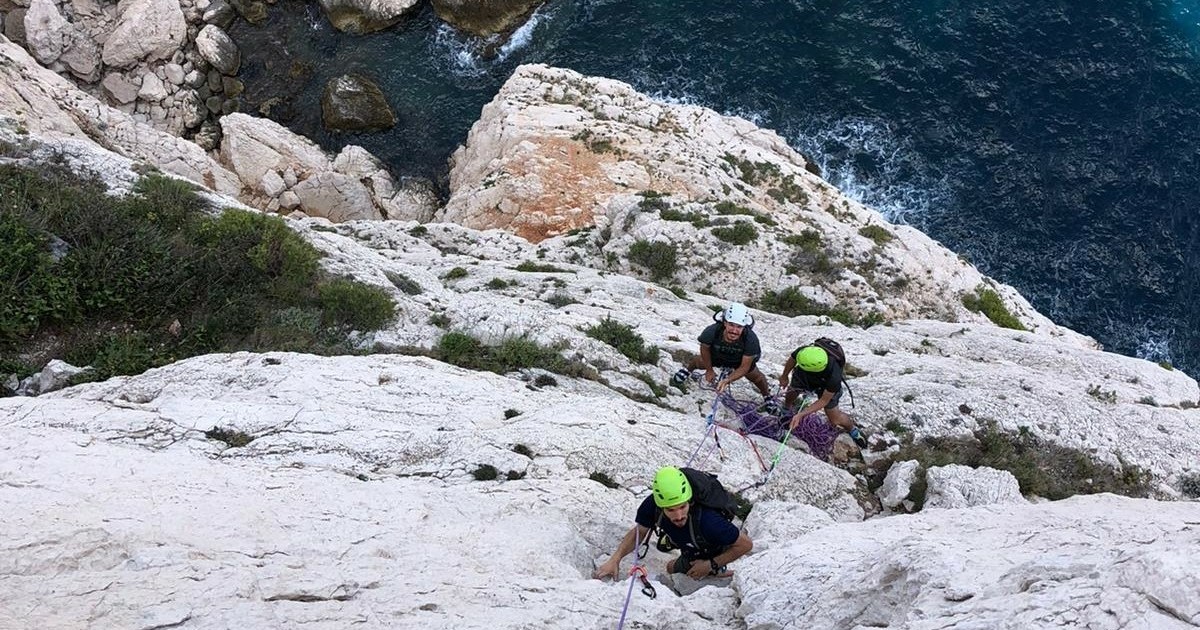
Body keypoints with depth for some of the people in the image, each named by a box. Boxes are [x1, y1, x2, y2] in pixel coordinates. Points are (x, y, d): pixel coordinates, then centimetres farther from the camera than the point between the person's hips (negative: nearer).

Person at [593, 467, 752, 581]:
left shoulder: (707, 520, -47)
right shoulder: (652, 506, -34)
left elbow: (746, 544, -32)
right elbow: (639, 532, -13)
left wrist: (711, 566, -26)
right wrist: (614, 560, -25)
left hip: (713, 558, -5)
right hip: (689, 555, 5)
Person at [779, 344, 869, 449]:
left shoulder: (833, 376, -47)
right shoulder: (802, 351, -41)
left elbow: (824, 401, -31)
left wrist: (801, 414, -37)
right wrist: (784, 376, 3)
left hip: (825, 386, -3)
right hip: (802, 377, 3)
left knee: (835, 420, 2)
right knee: (790, 395, 23)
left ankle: (853, 429, 33)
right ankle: (786, 410, 57)